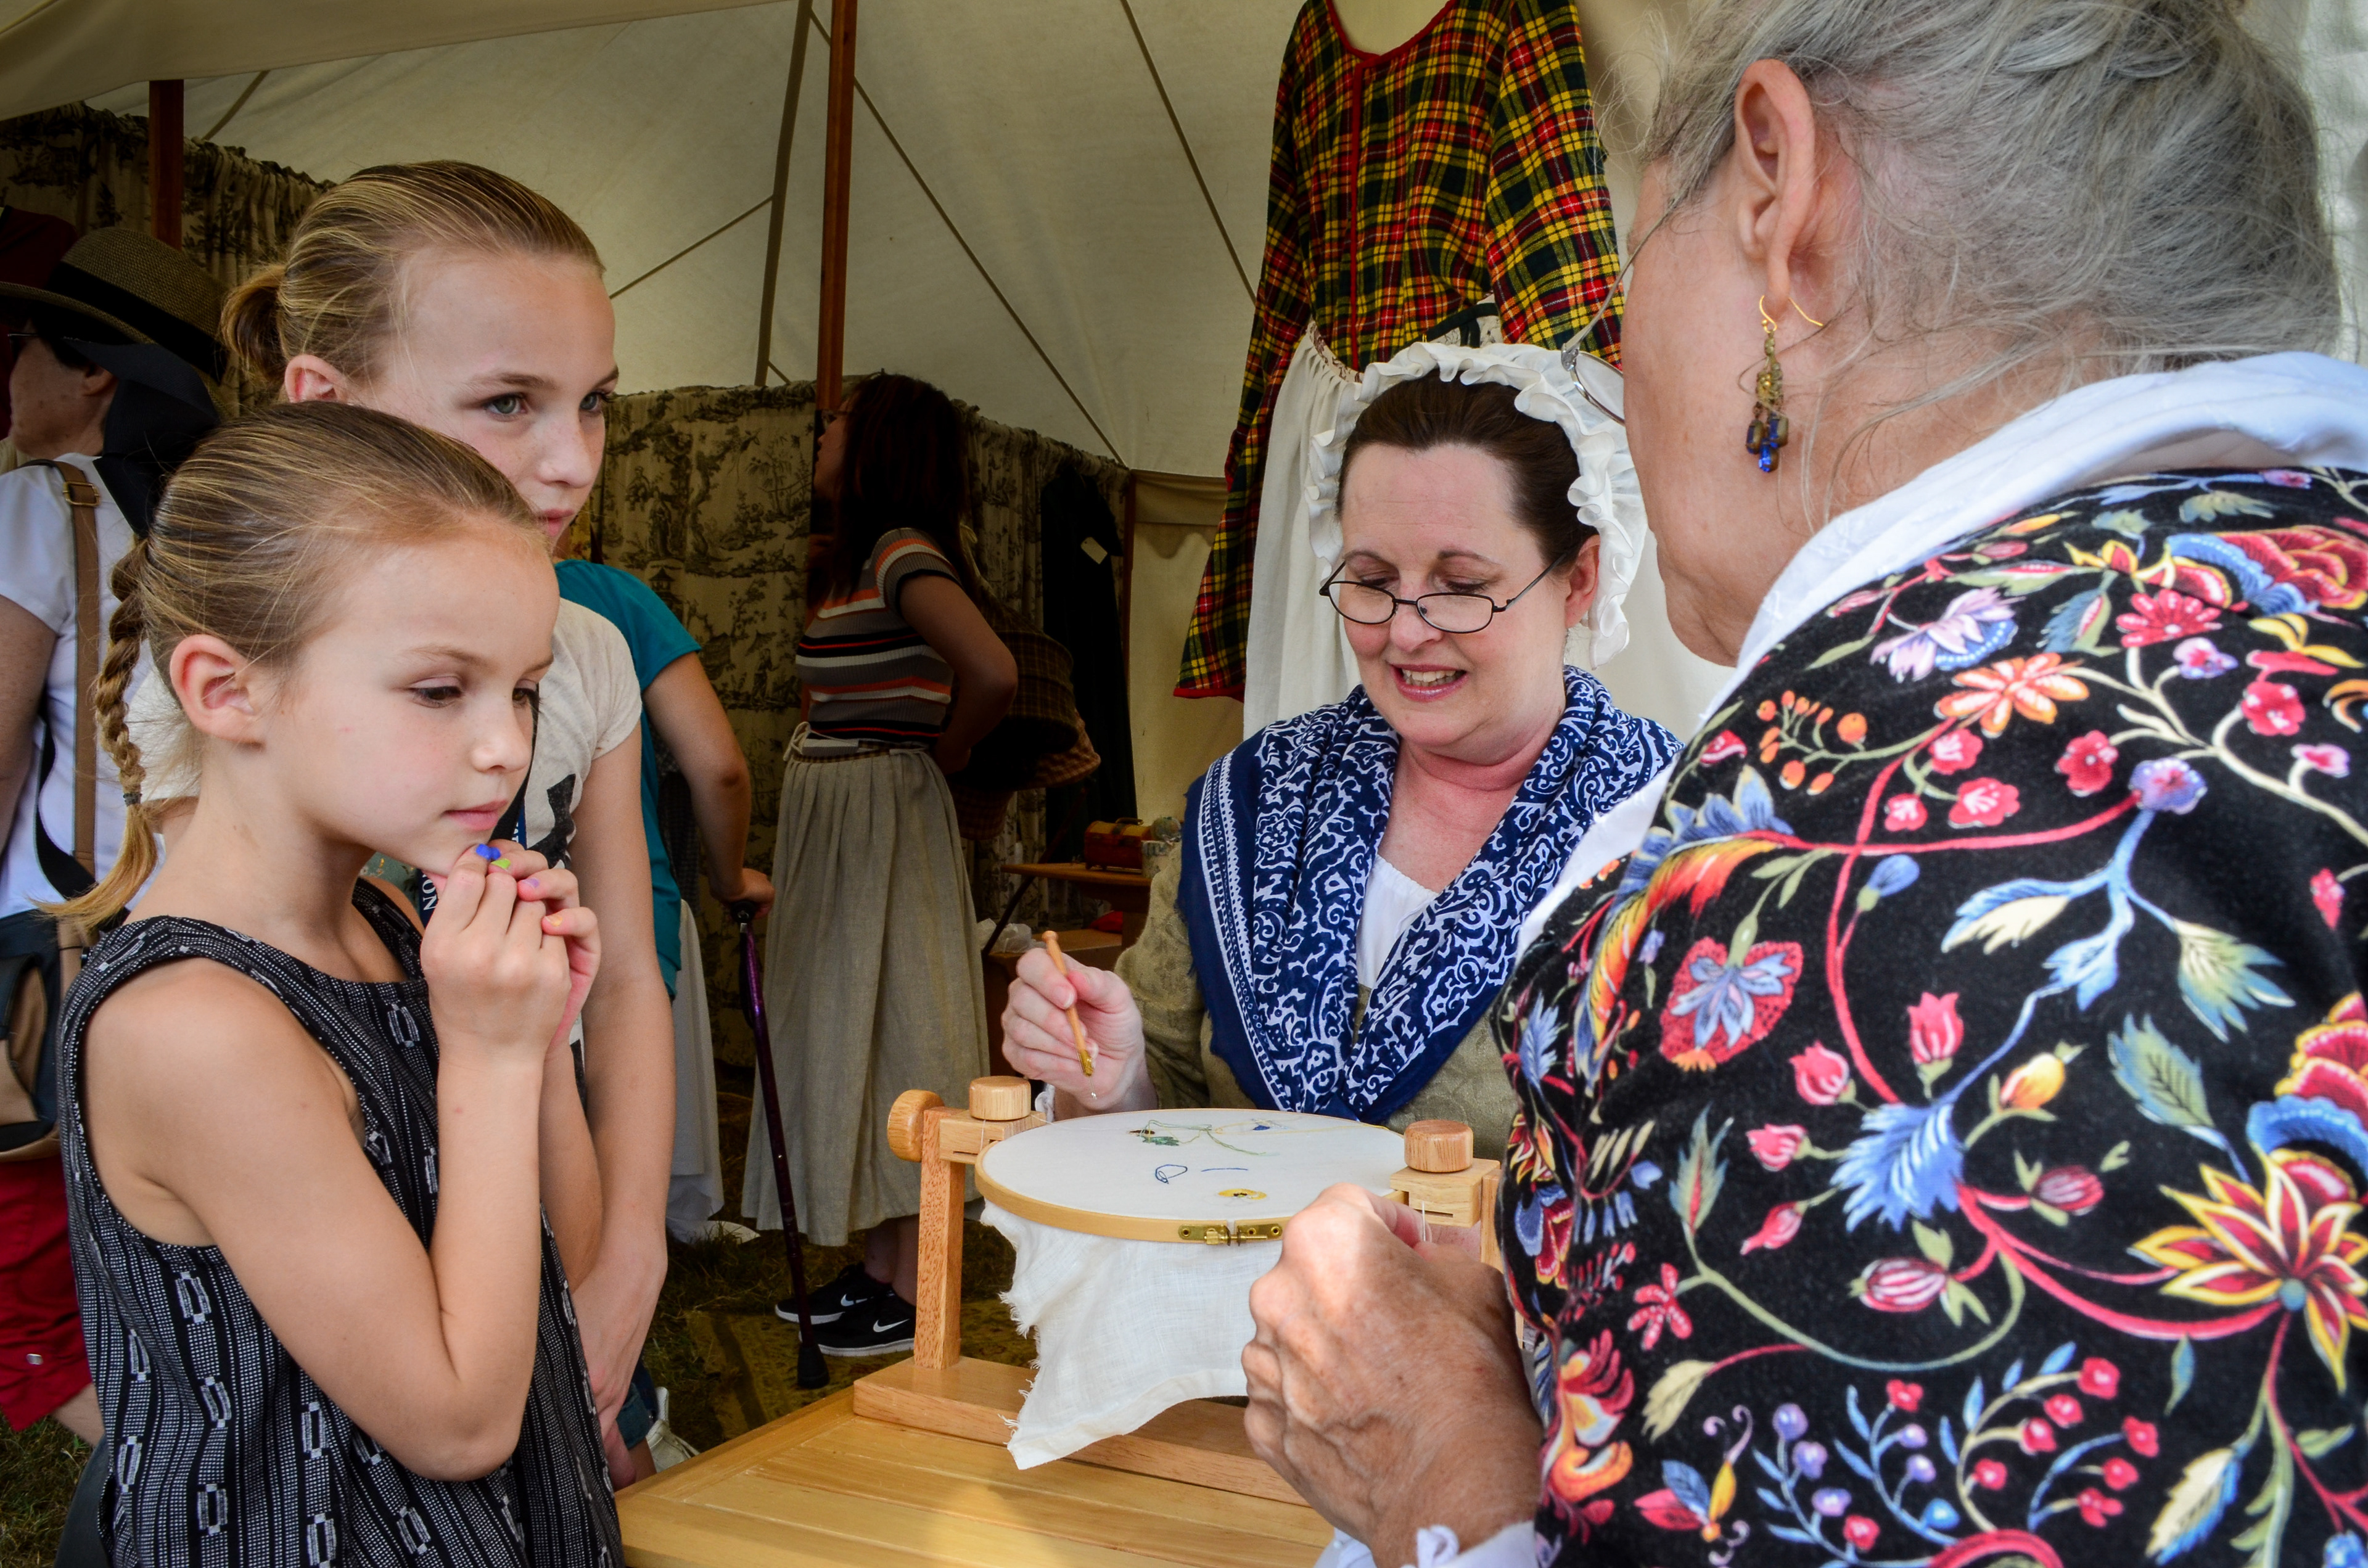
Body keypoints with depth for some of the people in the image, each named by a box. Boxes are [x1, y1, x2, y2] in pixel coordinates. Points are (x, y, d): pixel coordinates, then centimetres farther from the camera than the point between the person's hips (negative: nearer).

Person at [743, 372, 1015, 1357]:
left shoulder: (905, 555, -15)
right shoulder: (858, 561, 15)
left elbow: (993, 674, -30)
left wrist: (941, 758, -14)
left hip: (885, 822, -10)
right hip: (835, 823, 10)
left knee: (895, 1031, -4)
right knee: (849, 1034, 13)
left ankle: (916, 1295, 5)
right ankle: (879, 1269, 23)